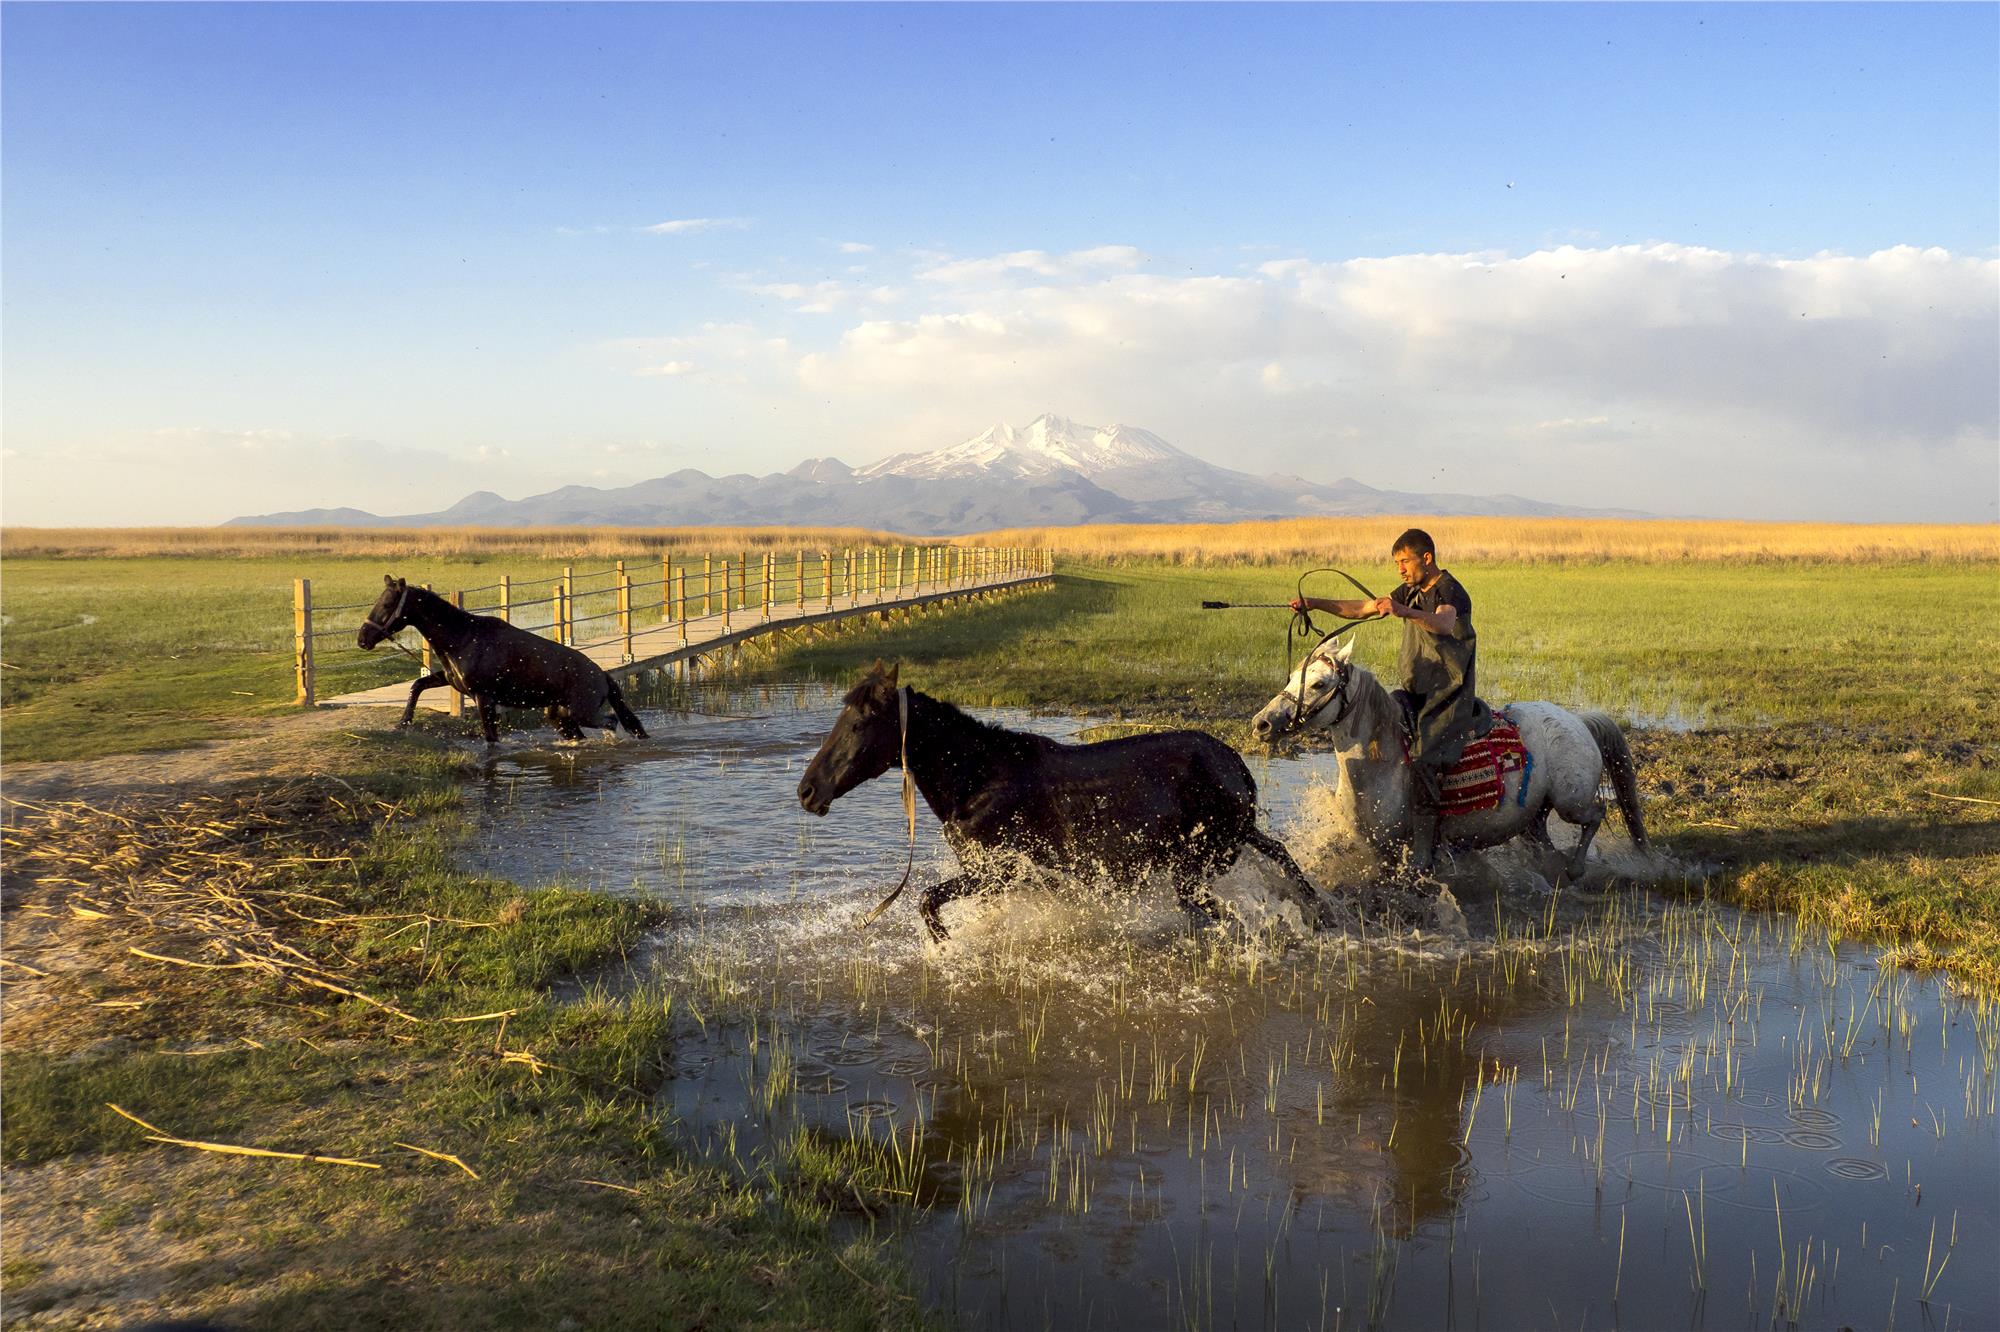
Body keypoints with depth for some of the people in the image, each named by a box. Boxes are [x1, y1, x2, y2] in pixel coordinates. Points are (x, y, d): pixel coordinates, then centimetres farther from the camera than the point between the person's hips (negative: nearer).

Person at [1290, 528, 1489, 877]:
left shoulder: (1450, 592, -14)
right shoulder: (1412, 592, 13)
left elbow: (1444, 625, -36)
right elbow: (1362, 609, 18)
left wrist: (1405, 612, -54)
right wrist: (1315, 603, 7)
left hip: (1449, 696, -9)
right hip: (1416, 693, 9)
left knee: (1424, 762, -23)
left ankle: (1421, 858, -26)